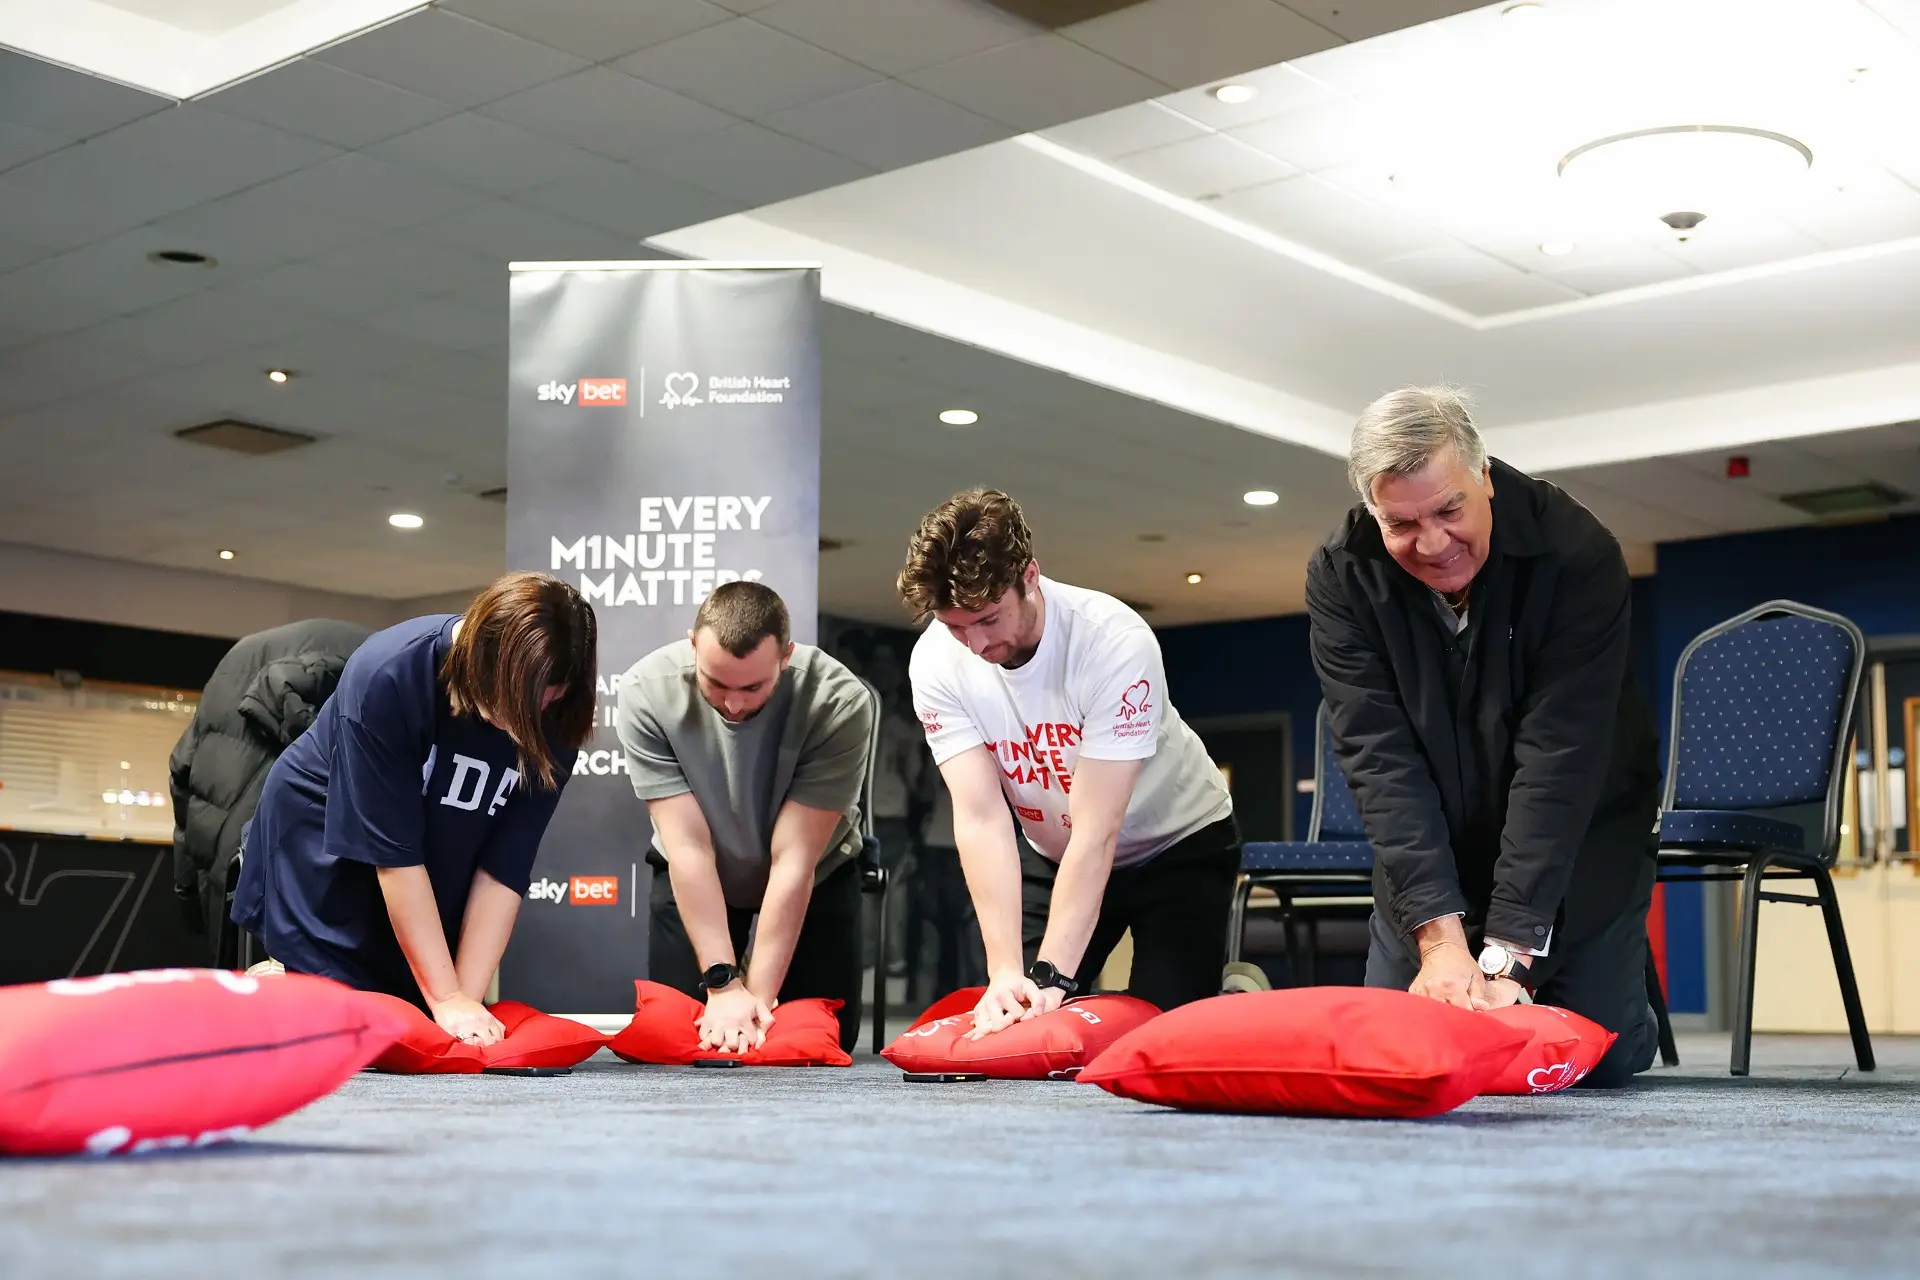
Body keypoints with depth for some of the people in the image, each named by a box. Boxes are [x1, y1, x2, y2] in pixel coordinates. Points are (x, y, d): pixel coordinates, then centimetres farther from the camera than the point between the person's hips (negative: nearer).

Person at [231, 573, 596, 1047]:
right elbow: (392, 854, -30)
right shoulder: (389, 675, -32)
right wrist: (446, 997, -30)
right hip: (324, 844, -4)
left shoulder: (553, 724, -20)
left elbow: (503, 869, -17)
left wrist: (467, 997, -23)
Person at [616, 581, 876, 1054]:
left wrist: (759, 992, -30)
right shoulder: (647, 692, -31)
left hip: (816, 875, 0)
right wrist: (723, 983, -32)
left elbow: (793, 859, -31)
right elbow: (688, 846, -29)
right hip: (692, 879, 1)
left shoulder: (840, 703, -34)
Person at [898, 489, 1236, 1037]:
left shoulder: (1115, 641, -34)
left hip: (1178, 843, -4)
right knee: (1012, 1022, -4)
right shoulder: (935, 663, -21)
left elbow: (1097, 829, -34)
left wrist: (1051, 976, -38)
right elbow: (980, 817, -26)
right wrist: (1006, 972, -35)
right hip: (1058, 857, 4)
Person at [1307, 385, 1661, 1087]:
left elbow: (1557, 760, -31)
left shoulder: (1578, 554, -26)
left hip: (1578, 848, -2)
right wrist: (1441, 937, -34)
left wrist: (1505, 955, -36)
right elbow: (1381, 759, -25)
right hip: (1428, 857, 2)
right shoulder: (1342, 576, -19)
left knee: (1599, 1060, -5)